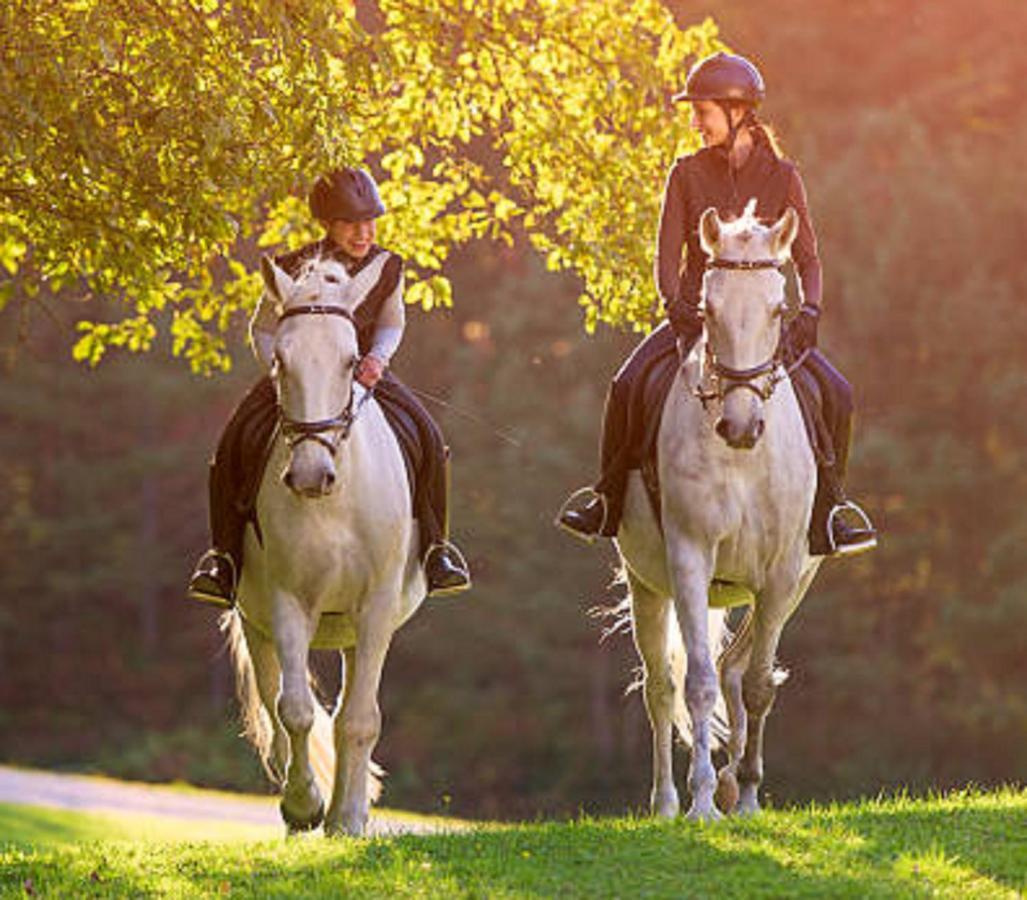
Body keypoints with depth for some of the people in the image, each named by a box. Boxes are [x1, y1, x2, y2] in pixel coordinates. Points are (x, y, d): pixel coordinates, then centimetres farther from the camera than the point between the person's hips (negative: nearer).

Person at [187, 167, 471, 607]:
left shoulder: (387, 268, -3)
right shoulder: (294, 270, -10)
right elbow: (262, 329, 2)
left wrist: (378, 358, -10)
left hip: (363, 374, 2)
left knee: (426, 437, -21)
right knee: (237, 441, -25)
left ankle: (434, 545, -5)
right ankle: (224, 553, -13)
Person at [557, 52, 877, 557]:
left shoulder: (781, 177, 2)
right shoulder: (687, 175, 2)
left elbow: (807, 259, 0)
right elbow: (667, 254, -3)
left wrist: (809, 310, -18)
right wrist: (673, 303, -22)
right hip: (696, 311, 0)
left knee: (833, 393, -19)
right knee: (628, 385, -23)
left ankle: (828, 505, -1)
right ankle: (608, 498, -6)